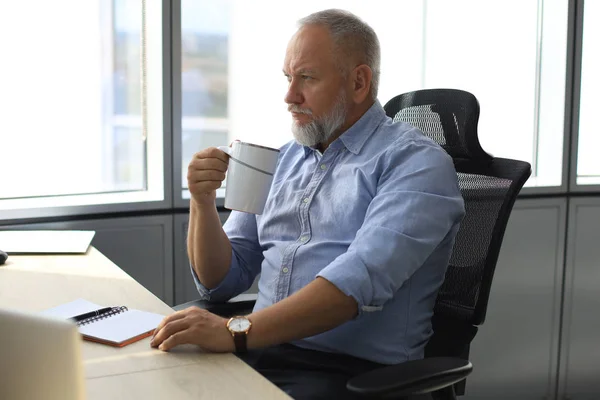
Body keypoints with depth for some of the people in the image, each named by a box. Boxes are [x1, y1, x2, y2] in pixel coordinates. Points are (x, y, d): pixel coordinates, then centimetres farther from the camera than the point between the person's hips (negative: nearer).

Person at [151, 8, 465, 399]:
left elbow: (360, 278, -22)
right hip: (258, 352, 6)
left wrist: (237, 331, -30)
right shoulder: (282, 160, 15)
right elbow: (221, 281, 15)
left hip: (352, 368, -6)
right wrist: (203, 203, -3)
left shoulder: (416, 162, -6)